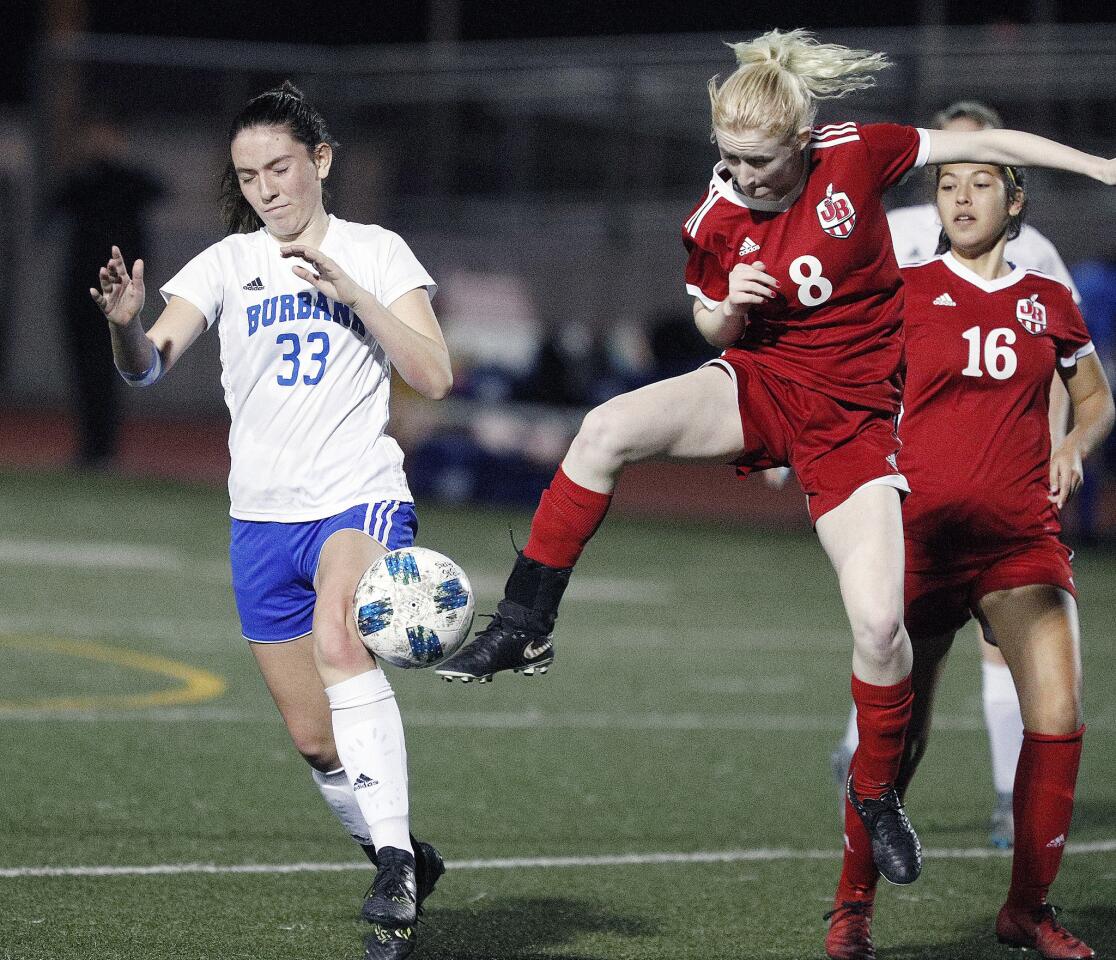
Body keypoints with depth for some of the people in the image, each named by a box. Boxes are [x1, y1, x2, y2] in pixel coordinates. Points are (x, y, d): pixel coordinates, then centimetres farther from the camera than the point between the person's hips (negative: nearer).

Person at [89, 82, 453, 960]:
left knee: (339, 642, -34)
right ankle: (403, 864, 29)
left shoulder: (376, 253, 1)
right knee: (316, 739, 6)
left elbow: (434, 376, -9)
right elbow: (150, 364, -5)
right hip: (262, 517, 4)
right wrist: (126, 323, -27)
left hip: (361, 497, -4)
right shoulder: (227, 263, 7)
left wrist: (350, 290, -18)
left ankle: (395, 862, -37)